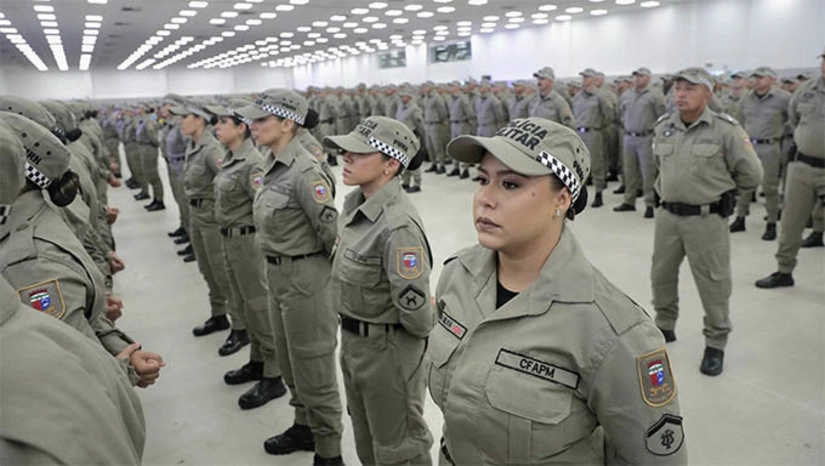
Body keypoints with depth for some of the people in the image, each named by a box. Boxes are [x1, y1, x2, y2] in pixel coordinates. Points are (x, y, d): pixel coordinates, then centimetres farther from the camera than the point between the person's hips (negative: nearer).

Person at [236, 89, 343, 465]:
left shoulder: (305, 172, -23)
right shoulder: (273, 165, 6)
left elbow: (332, 232, -21)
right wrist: (275, 265, 16)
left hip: (304, 277, -9)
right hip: (276, 273, 9)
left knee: (313, 368, 5)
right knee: (289, 361, 23)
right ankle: (304, 427, 43)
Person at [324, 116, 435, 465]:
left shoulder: (398, 226, -31)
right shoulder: (354, 203, -2)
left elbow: (417, 315, -27)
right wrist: (351, 334, 14)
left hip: (387, 349, -8)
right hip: (351, 341, 9)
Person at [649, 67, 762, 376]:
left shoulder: (725, 130, -12)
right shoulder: (663, 127, 5)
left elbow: (751, 175, -5)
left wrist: (719, 189, 6)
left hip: (707, 219, -5)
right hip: (668, 215, 5)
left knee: (713, 283, 4)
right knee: (661, 275, 16)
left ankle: (716, 344, 20)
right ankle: (664, 327, 36)